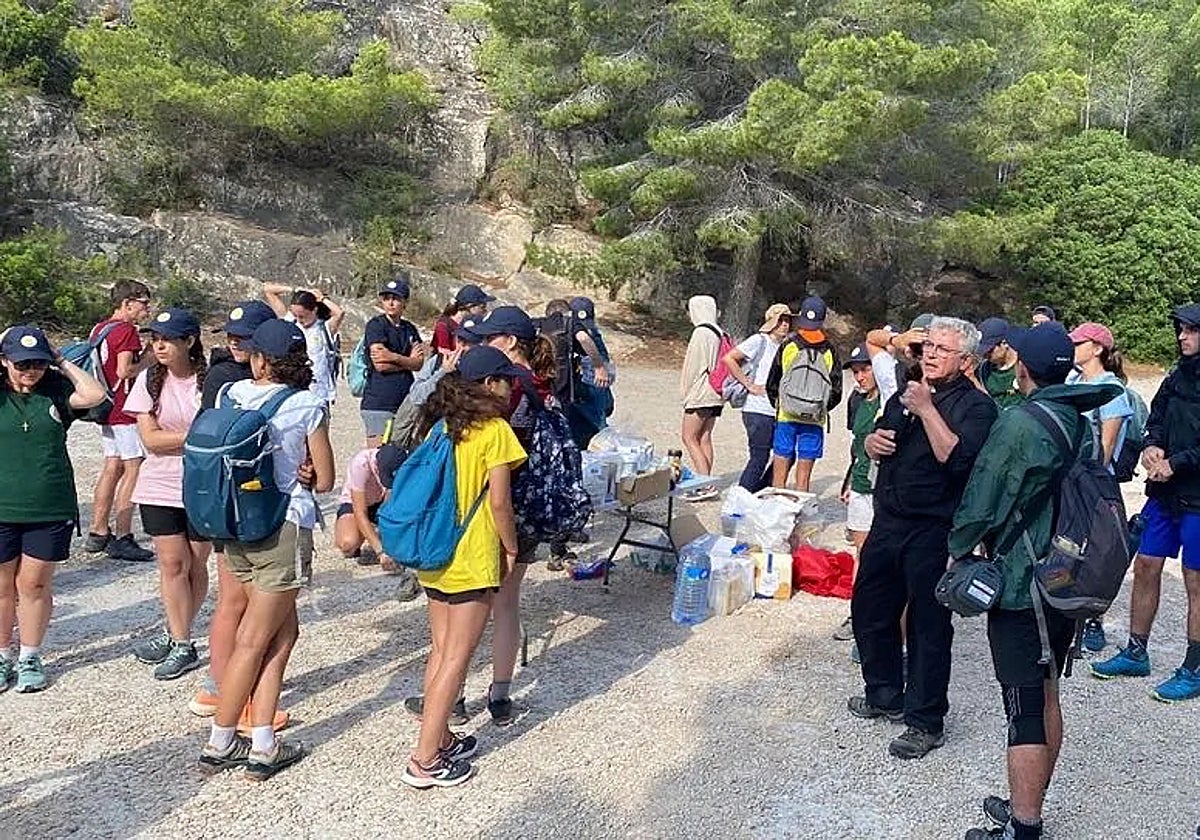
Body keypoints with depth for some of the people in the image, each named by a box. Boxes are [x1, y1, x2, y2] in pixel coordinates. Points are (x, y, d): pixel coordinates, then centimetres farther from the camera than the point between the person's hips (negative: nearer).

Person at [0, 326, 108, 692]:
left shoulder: (55, 389, 0)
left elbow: (94, 395, -16)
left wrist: (61, 362, -8)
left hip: (51, 510, 0)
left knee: (35, 585, 10)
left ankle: (30, 658, 26)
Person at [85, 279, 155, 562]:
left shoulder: (99, 329, 15)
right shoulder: (126, 330, -13)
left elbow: (103, 366, 18)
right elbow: (124, 371, -21)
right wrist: (148, 359, -6)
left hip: (107, 408, 9)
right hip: (126, 410, -9)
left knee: (112, 467, 14)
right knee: (133, 470, -5)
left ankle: (98, 533, 19)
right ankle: (122, 539, -5)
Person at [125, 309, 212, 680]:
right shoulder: (149, 380, 0)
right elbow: (150, 439, -6)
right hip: (160, 488, 2)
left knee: (196, 565, 7)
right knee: (172, 563, 2)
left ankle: (175, 635, 25)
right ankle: (181, 644, 13)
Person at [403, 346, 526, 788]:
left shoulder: (441, 424, 7)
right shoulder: (495, 431, -13)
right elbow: (499, 503, -14)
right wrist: (511, 549, 0)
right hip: (472, 560, -7)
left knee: (440, 651, 17)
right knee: (456, 658, 1)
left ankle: (439, 739, 28)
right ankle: (424, 761, 5)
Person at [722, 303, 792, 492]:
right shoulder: (759, 341, -7)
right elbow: (728, 359, -14)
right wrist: (749, 385, -13)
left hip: (778, 411, 8)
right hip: (758, 411, -8)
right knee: (759, 459, -6)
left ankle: (759, 493, 22)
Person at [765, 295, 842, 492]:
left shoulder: (788, 346, -3)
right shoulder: (829, 351, 1)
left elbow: (771, 384, 3)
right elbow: (836, 391, 4)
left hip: (786, 417, -1)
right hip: (815, 420, 1)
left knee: (780, 470, 5)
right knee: (804, 474, 6)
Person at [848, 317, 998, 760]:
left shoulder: (976, 406, -9)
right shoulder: (907, 391, 14)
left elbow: (957, 459, -24)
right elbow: (873, 442, 23)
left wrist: (927, 411, -22)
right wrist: (873, 441, 0)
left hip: (934, 532, -8)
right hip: (888, 520, 8)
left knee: (928, 625, 1)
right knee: (868, 609, 16)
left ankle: (926, 722, 14)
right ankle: (886, 695, 35)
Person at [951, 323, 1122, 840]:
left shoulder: (1019, 423, -18)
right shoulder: (1084, 424, 7)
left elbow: (981, 497, -14)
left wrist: (959, 549, 2)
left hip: (1021, 588, -8)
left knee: (1025, 711, -3)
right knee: (1045, 698, 17)